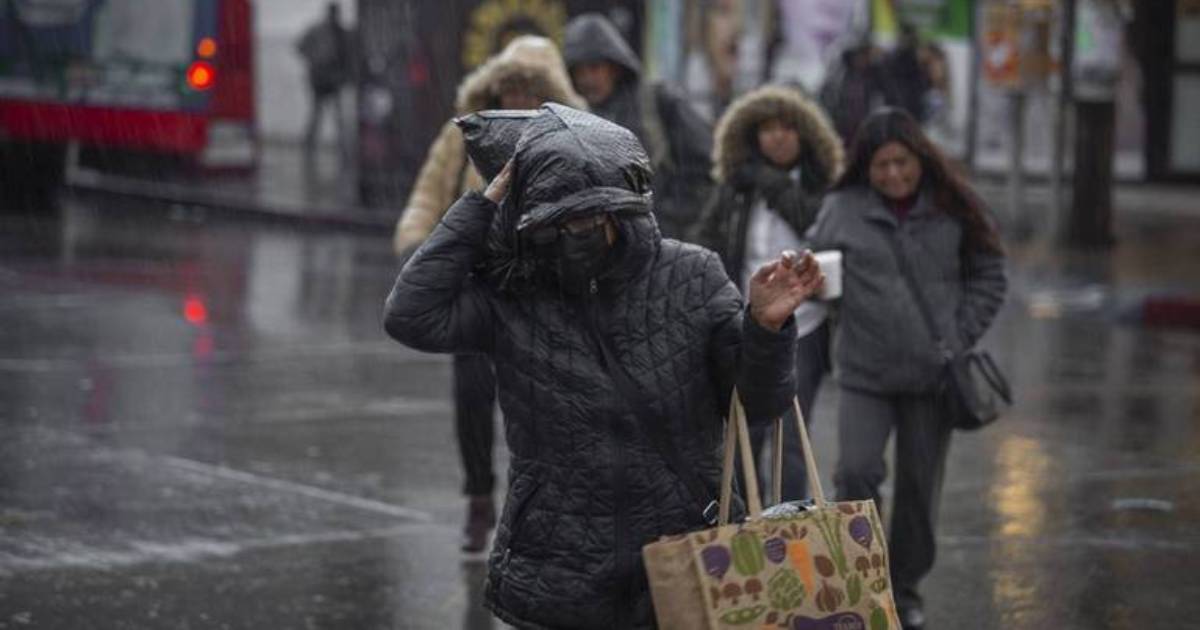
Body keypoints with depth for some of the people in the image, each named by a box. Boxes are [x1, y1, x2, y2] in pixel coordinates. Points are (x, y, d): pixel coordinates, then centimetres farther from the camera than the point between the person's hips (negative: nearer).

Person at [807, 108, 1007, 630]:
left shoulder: (951, 209, 0)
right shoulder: (842, 209, -1)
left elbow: (989, 274, 7)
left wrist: (962, 336, -1)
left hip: (933, 373, 1)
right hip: (865, 372, -1)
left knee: (920, 485, 9)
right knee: (857, 473, -15)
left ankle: (905, 588, 26)